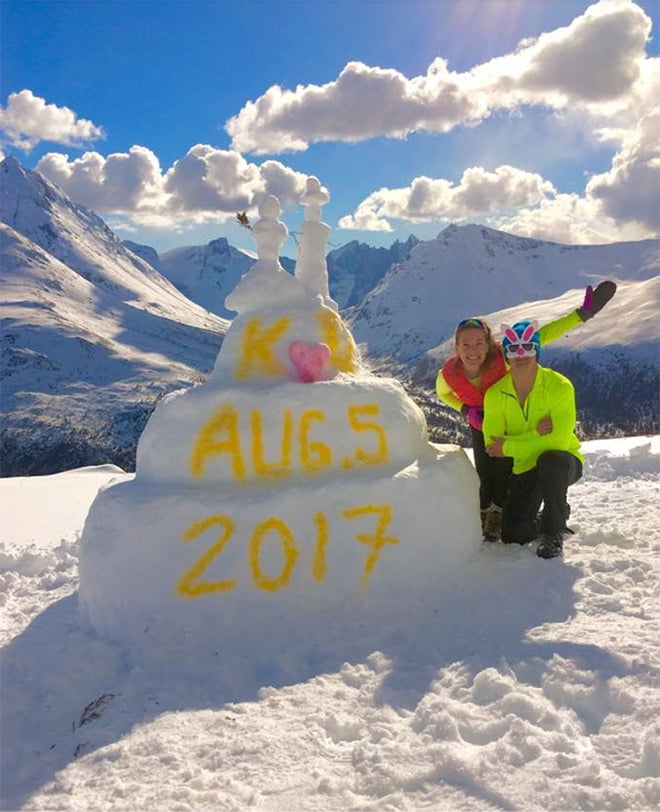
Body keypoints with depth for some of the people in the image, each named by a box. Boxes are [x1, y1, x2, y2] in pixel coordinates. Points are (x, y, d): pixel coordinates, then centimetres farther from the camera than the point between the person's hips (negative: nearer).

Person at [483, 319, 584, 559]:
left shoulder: (559, 386, -19)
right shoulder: (496, 394, -9)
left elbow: (559, 440, -27)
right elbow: (491, 443, -15)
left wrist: (509, 446, -24)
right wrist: (535, 434, -27)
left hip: (563, 462, -3)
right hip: (523, 470, 4)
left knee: (550, 460, -39)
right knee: (512, 536, -5)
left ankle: (554, 532, -15)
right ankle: (558, 512, 28)